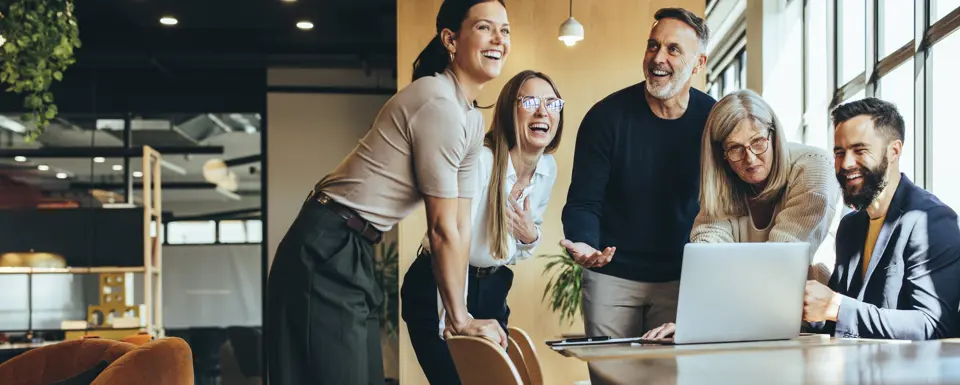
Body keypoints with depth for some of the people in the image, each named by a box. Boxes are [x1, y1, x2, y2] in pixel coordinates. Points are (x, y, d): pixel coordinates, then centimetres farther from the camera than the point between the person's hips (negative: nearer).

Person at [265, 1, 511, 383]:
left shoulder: (472, 120, 10)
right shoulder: (438, 104, -19)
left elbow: (461, 224, 11)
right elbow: (442, 228, -15)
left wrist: (458, 315, 8)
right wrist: (460, 319, -7)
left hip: (356, 254, 10)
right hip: (328, 252, -10)